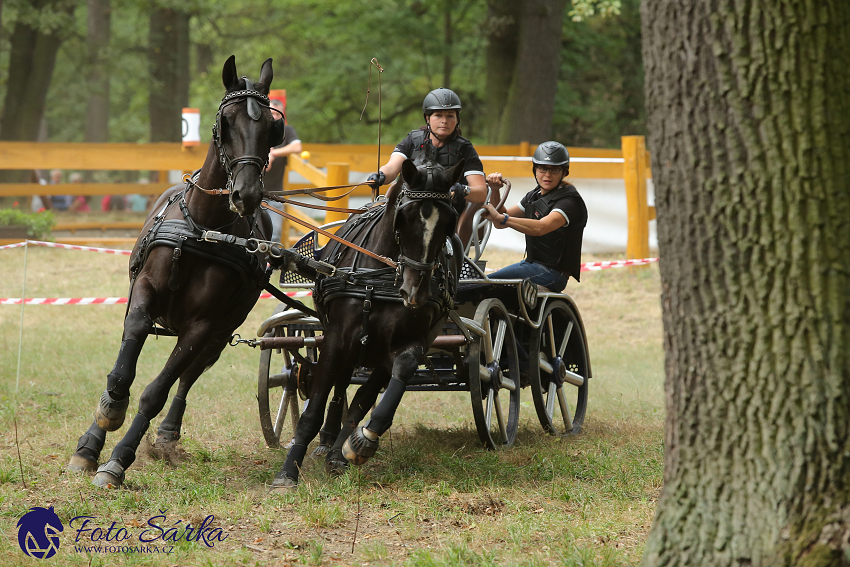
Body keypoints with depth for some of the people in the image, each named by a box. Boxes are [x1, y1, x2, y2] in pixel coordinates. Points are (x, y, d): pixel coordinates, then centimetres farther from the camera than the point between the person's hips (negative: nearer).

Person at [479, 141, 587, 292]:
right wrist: (494, 190, -1)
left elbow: (541, 227, -33)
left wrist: (502, 218, -43)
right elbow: (500, 223, 14)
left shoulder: (569, 201, -15)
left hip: (551, 272, -10)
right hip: (532, 263, 10)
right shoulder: (535, 195, 15)